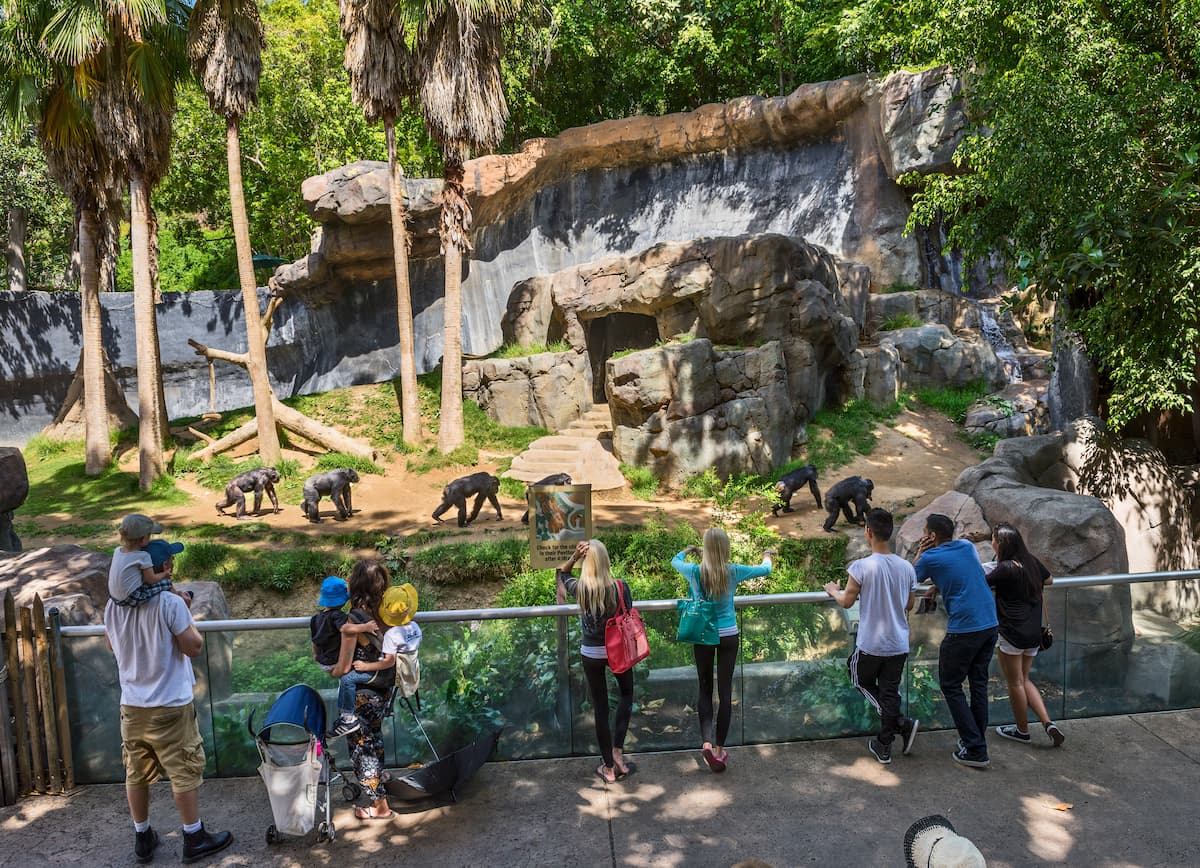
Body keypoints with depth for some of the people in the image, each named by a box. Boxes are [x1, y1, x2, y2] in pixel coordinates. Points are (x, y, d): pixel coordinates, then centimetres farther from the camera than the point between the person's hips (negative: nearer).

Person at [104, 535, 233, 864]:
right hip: (170, 705, -6)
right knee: (184, 773, 6)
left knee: (136, 774, 17)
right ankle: (194, 839, 15)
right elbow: (194, 647, -16)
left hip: (132, 705, 6)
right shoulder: (170, 604, -19)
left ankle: (142, 838, 30)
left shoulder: (113, 606, -1)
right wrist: (186, 613, -4)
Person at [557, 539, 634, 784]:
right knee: (626, 694, 26)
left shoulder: (578, 588, -15)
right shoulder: (620, 587, -17)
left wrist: (573, 557, -11)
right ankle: (617, 749, 15)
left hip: (591, 654, 0)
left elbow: (561, 573, 7)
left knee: (600, 707, 13)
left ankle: (608, 767, 22)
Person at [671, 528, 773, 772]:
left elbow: (675, 561, 13)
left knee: (705, 690, 13)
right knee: (725, 692, 7)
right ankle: (719, 750, 11)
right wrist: (767, 557, 29)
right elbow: (765, 570, 7)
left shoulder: (695, 571, -11)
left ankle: (707, 742, -2)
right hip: (728, 636, 0)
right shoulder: (733, 572, -11)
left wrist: (687, 550, 33)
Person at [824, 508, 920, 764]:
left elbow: (846, 602, -8)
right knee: (890, 692, 13)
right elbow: (909, 605, 10)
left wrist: (833, 590, 12)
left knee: (862, 681, 19)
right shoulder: (906, 567, -3)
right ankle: (884, 747, 15)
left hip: (871, 644, -4)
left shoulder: (862, 566, -18)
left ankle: (902, 724, 6)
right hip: (899, 644, 4)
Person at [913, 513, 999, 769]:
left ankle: (975, 750, 4)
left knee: (951, 686, 6)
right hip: (990, 624, 7)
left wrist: (919, 554, 11)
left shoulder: (930, 559, -8)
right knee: (979, 683, 18)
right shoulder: (968, 547, 10)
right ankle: (978, 738, 27)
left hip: (963, 629, -7)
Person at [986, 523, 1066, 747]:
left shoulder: (1005, 569, -18)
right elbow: (1049, 580, 23)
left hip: (1012, 633, -7)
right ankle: (1048, 723, 10)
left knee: (1015, 683, 8)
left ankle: (1022, 731, 21)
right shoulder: (1031, 562, 4)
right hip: (1033, 633, 7)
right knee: (1024, 680, 20)